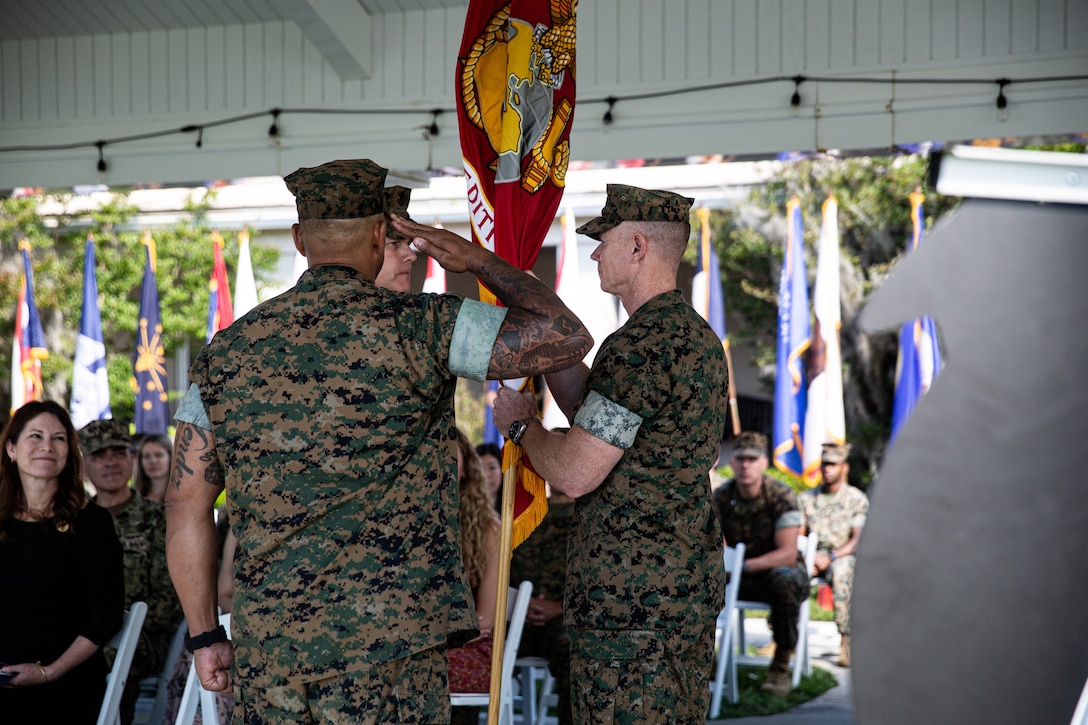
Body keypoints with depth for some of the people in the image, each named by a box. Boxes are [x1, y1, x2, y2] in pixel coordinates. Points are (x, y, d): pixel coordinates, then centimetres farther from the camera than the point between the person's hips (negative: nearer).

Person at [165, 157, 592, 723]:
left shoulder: (226, 352, 8)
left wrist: (205, 636, 16)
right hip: (386, 637, -4)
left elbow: (185, 508, 9)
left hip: (265, 649, 4)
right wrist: (480, 261, 11)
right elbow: (567, 337, -3)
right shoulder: (415, 328, -6)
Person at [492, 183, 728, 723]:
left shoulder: (640, 344, -19)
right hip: (692, 584, 10)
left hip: (629, 600, -10)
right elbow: (595, 412, 20)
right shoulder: (698, 335, 14)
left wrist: (521, 424, 0)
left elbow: (574, 473, -20)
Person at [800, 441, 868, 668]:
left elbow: (858, 540, -5)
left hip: (843, 557, -3)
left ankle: (846, 640, -39)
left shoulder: (857, 499, 5)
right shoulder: (807, 498, 16)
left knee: (841, 571, -40)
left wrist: (831, 557, -21)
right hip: (813, 558, 3)